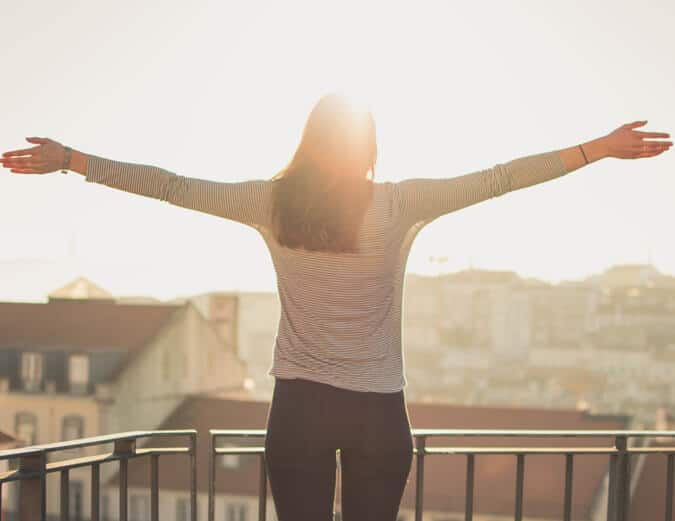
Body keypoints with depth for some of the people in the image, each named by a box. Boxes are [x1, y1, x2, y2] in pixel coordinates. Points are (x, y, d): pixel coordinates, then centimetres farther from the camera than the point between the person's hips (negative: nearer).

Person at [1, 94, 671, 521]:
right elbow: (500, 178, -2)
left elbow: (170, 185, 1)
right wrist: (600, 148, 5)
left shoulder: (273, 202, -3)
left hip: (299, 406, 1)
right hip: (379, 410, -1)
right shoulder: (402, 204, -6)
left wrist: (68, 159, 11)